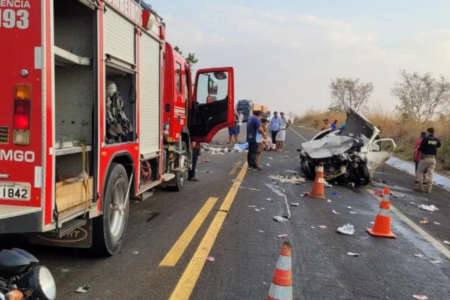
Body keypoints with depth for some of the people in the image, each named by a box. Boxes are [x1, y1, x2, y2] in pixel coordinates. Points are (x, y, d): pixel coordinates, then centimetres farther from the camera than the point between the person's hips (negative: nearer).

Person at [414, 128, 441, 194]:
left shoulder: (425, 139, -13)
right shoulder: (437, 140, 2)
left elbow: (421, 148, -14)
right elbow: (439, 146, 24)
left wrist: (419, 148, 8)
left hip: (425, 158, -4)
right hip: (433, 159, 4)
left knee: (419, 172, 11)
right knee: (430, 174, 8)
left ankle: (420, 187, 8)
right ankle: (429, 189, 8)